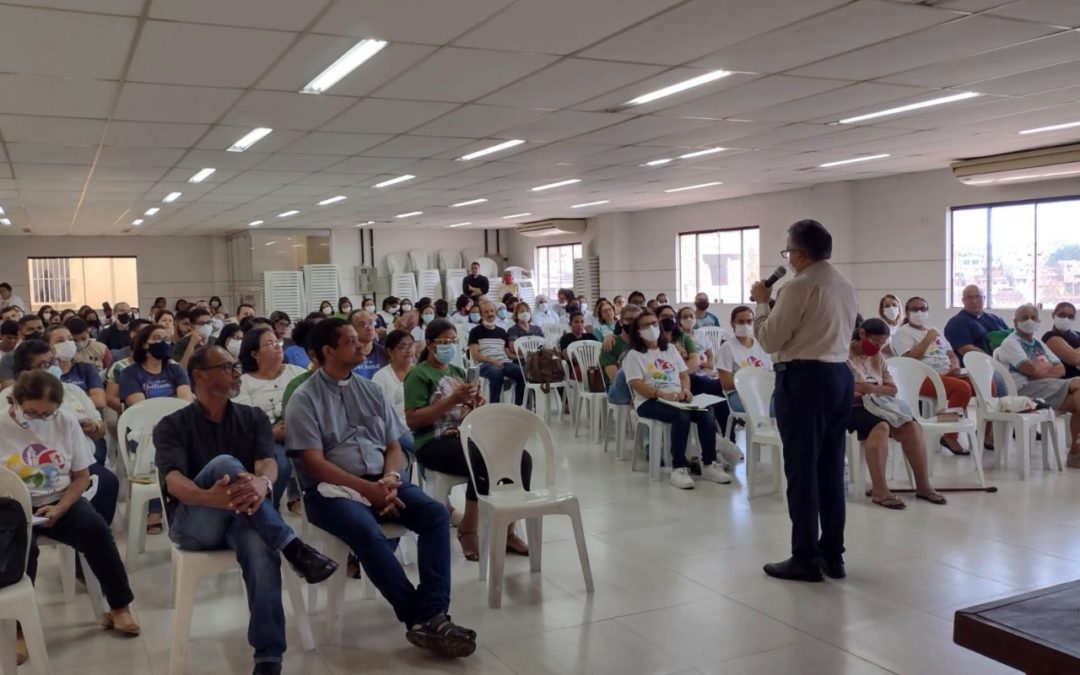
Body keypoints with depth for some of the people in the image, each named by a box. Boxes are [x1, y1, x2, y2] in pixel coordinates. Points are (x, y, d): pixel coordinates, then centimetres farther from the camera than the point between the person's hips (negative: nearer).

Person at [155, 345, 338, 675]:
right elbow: (173, 482, -14)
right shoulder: (172, 426, 3)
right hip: (193, 522, -1)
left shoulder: (253, 418, 11)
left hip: (244, 518, 2)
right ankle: (293, 548, -32)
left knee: (260, 546, -36)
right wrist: (208, 498, -40)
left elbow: (268, 463, -7)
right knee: (224, 464, -32)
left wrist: (262, 483, -35)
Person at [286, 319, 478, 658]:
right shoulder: (305, 399, 0)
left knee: (435, 513, -22)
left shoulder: (371, 391, 15)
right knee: (367, 532, -35)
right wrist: (367, 488, -18)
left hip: (381, 481, 5)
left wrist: (390, 479, -8)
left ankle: (431, 615, -29)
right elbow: (315, 463, -9)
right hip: (332, 489, -5)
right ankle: (423, 618, -27)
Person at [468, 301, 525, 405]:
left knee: (523, 372, -27)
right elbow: (475, 355, -1)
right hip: (485, 365, -4)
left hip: (504, 363, 4)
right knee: (496, 373, -40)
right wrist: (493, 361, -16)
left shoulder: (501, 332, 24)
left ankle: (518, 406, -21)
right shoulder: (476, 332, 9)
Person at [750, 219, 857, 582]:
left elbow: (769, 340, -11)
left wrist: (761, 302, 4)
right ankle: (832, 554, 20)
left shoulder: (799, 287, -14)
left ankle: (805, 558, 6)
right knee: (832, 467, 12)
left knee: (802, 469, -1)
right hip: (840, 375, 9)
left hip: (804, 378, -9)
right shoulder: (846, 286, 13)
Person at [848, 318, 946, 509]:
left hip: (875, 407, 7)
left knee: (911, 426, -18)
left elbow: (892, 390, 10)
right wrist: (877, 389, -11)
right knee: (880, 426, -35)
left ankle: (923, 485, -12)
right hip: (851, 408, -7)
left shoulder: (878, 357, 17)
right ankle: (879, 490, -35)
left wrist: (869, 389, -12)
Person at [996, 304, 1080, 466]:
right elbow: (1030, 369, -13)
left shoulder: (1038, 343, 25)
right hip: (1025, 389, -7)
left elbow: (1061, 370, 16)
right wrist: (1049, 369, 7)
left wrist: (1041, 370, -6)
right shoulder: (1010, 343, 1)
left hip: (1046, 389, 7)